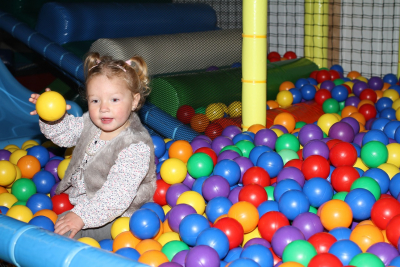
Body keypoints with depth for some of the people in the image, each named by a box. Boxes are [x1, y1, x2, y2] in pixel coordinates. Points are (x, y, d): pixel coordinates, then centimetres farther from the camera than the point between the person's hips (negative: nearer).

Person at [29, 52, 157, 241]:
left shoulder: (136, 147, -30)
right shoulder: (90, 123, -5)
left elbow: (117, 195, -34)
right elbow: (65, 132, 14)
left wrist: (82, 215, -39)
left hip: (113, 217, -8)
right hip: (83, 200, 8)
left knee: (62, 230, -18)